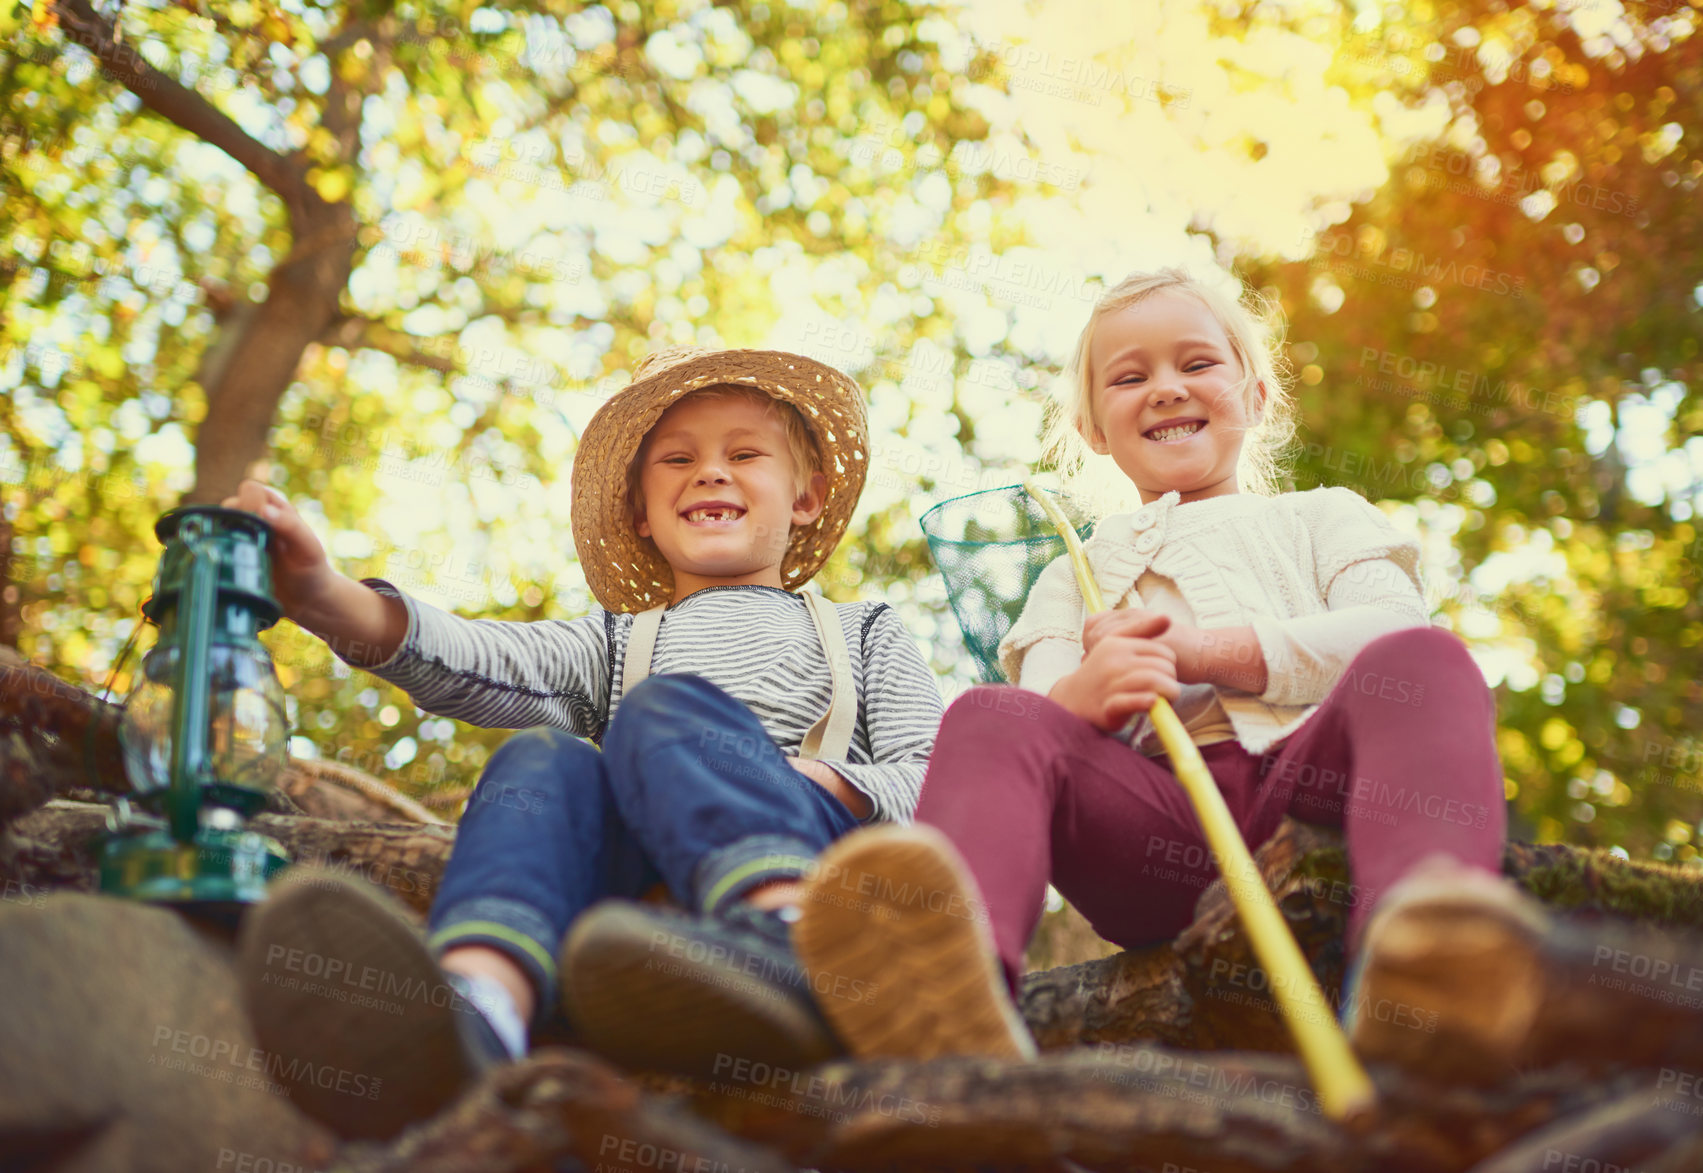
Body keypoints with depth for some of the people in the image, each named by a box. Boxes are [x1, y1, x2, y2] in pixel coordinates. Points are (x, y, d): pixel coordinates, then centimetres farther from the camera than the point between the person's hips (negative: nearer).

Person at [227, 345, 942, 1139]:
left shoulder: (859, 634, 32)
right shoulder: (615, 644, 35)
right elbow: (470, 662, 13)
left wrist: (830, 784, -7)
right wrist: (326, 598, -7)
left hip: (814, 864, -2)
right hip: (636, 881, 2)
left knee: (666, 711, -28)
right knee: (544, 761, -27)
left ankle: (789, 945, -62)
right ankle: (474, 1003, -60)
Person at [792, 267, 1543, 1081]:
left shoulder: (1322, 517, 31)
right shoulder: (1073, 578, 35)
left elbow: (1396, 633, 8)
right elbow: (1037, 723, 14)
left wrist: (1206, 652, -3)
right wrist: (1083, 696, -13)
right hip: (1164, 821, 1)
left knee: (1423, 662, -30)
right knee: (991, 718, -26)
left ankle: (1420, 945, -62)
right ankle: (956, 981, -59)